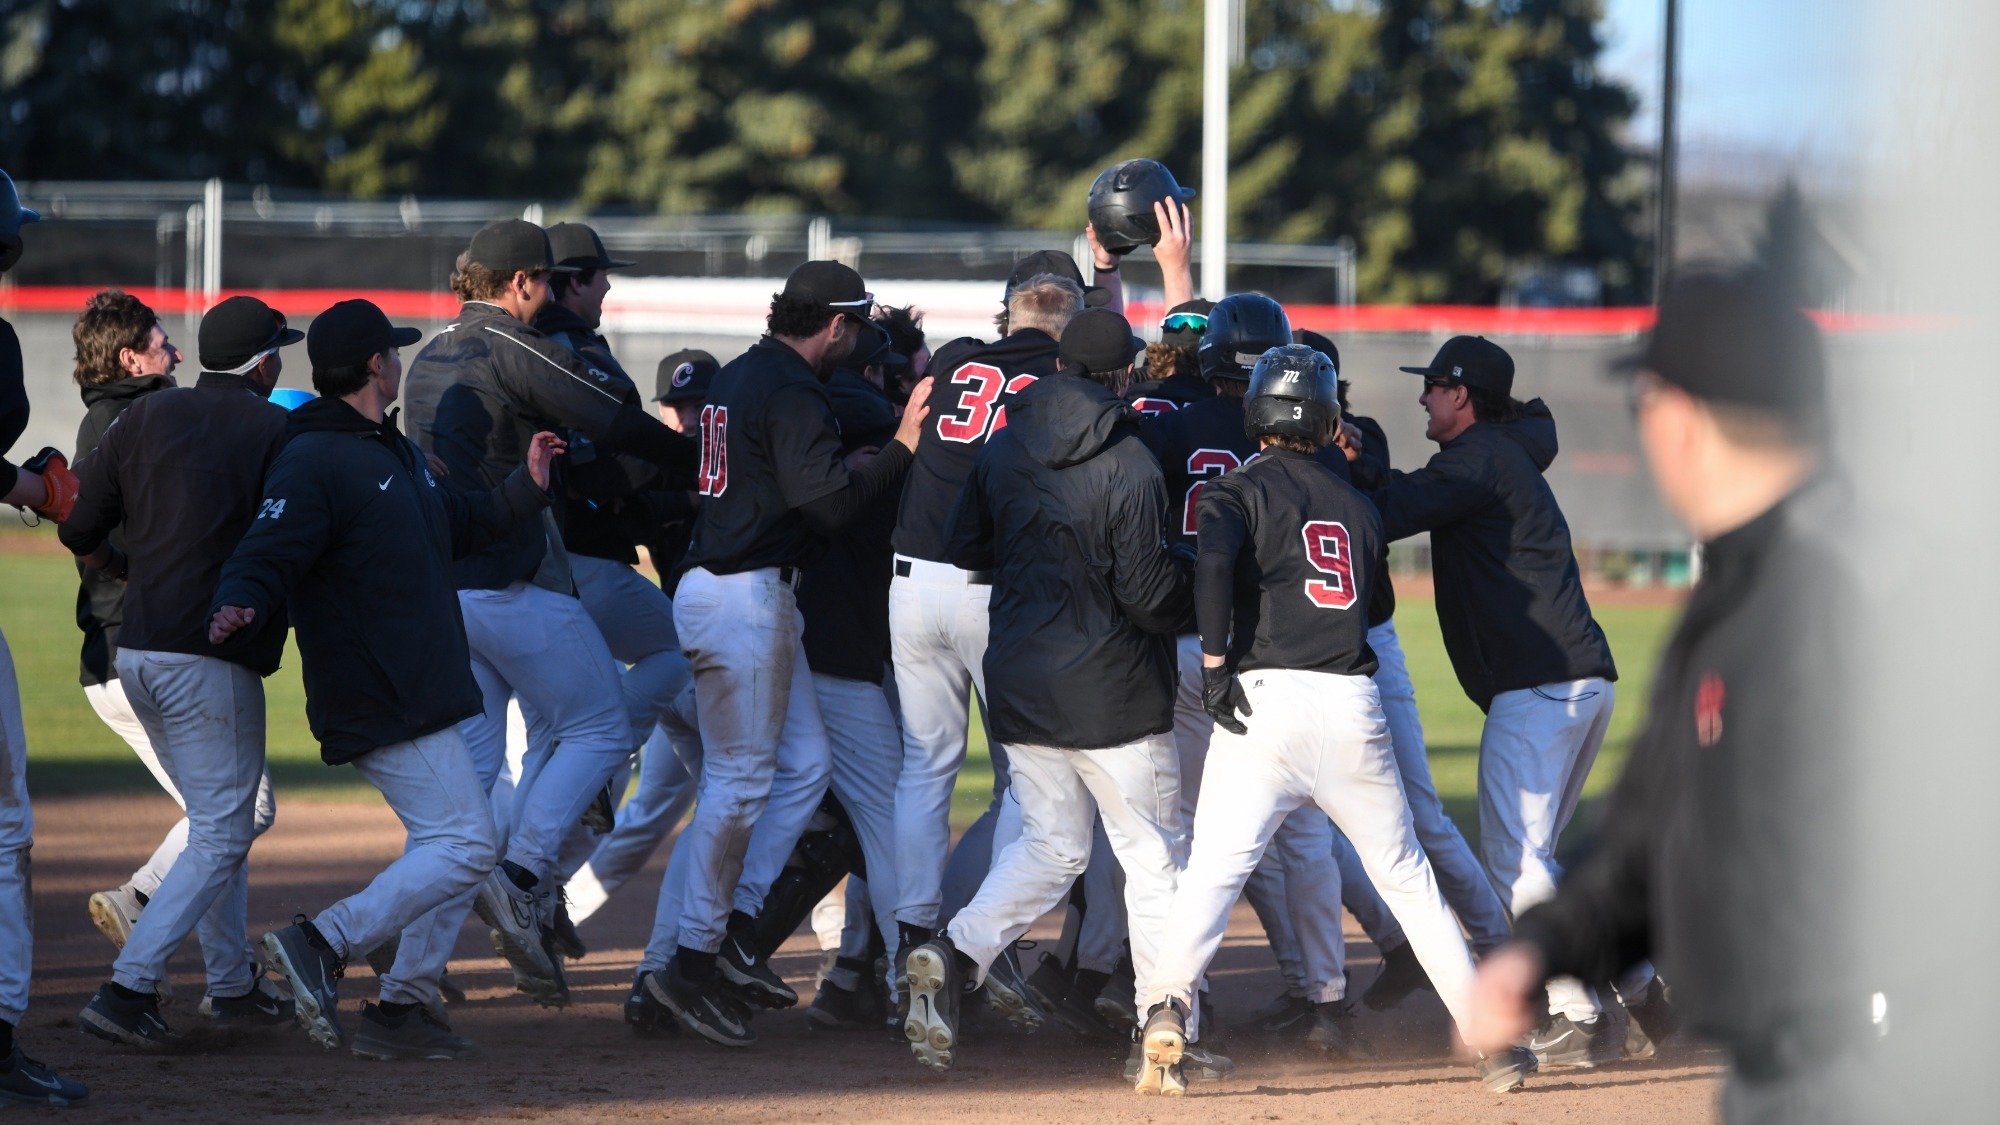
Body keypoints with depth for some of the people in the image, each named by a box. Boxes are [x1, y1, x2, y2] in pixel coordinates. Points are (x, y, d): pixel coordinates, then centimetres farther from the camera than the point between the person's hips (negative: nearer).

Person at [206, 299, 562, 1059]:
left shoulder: (394, 453, 17)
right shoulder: (312, 462, -15)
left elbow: (456, 525, 28)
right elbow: (267, 552, -23)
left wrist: (528, 486, 15)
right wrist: (239, 608, -43)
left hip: (424, 691, 10)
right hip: (381, 702, -10)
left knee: (449, 847, 14)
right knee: (464, 845, -14)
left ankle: (404, 1005, 17)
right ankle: (323, 945, -14)